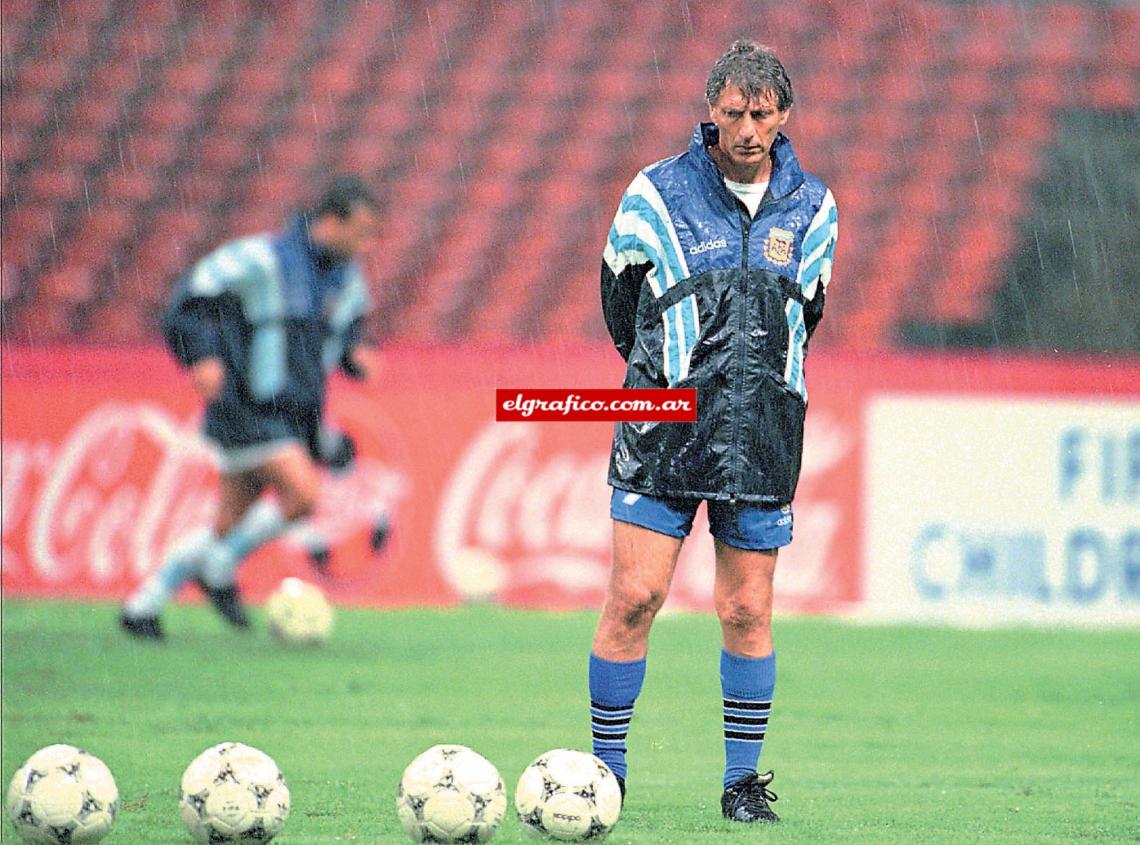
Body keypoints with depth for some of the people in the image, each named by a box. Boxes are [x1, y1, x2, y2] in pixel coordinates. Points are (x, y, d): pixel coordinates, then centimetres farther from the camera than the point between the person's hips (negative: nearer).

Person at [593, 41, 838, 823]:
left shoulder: (813, 209, 7)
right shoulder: (657, 194, -1)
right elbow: (620, 301, 11)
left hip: (762, 436, 2)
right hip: (663, 433, -2)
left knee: (747, 611, 2)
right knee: (635, 595, -8)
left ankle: (745, 781, 11)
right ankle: (604, 771, 1)